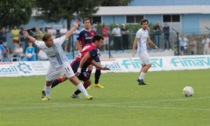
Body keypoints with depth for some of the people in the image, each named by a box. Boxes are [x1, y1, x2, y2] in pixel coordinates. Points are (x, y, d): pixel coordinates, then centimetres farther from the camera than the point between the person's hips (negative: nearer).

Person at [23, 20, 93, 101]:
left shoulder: (57, 42, -24)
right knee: (48, 82, 16)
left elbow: (67, 35, -11)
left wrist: (75, 27, -7)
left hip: (64, 63, -4)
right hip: (53, 66, 4)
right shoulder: (42, 45, -17)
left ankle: (86, 95, -14)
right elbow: (35, 41, 6)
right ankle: (47, 96, 45)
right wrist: (28, 36, 18)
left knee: (73, 78, -14)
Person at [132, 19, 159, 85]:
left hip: (144, 51, 9)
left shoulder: (146, 31, 15)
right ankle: (140, 78, -11)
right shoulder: (139, 32, -13)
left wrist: (155, 45, 33)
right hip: (141, 51, -9)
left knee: (144, 66, 10)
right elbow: (135, 41, -19)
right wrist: (133, 50, -28)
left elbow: (148, 40, 29)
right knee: (148, 64, -13)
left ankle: (141, 80, 10)